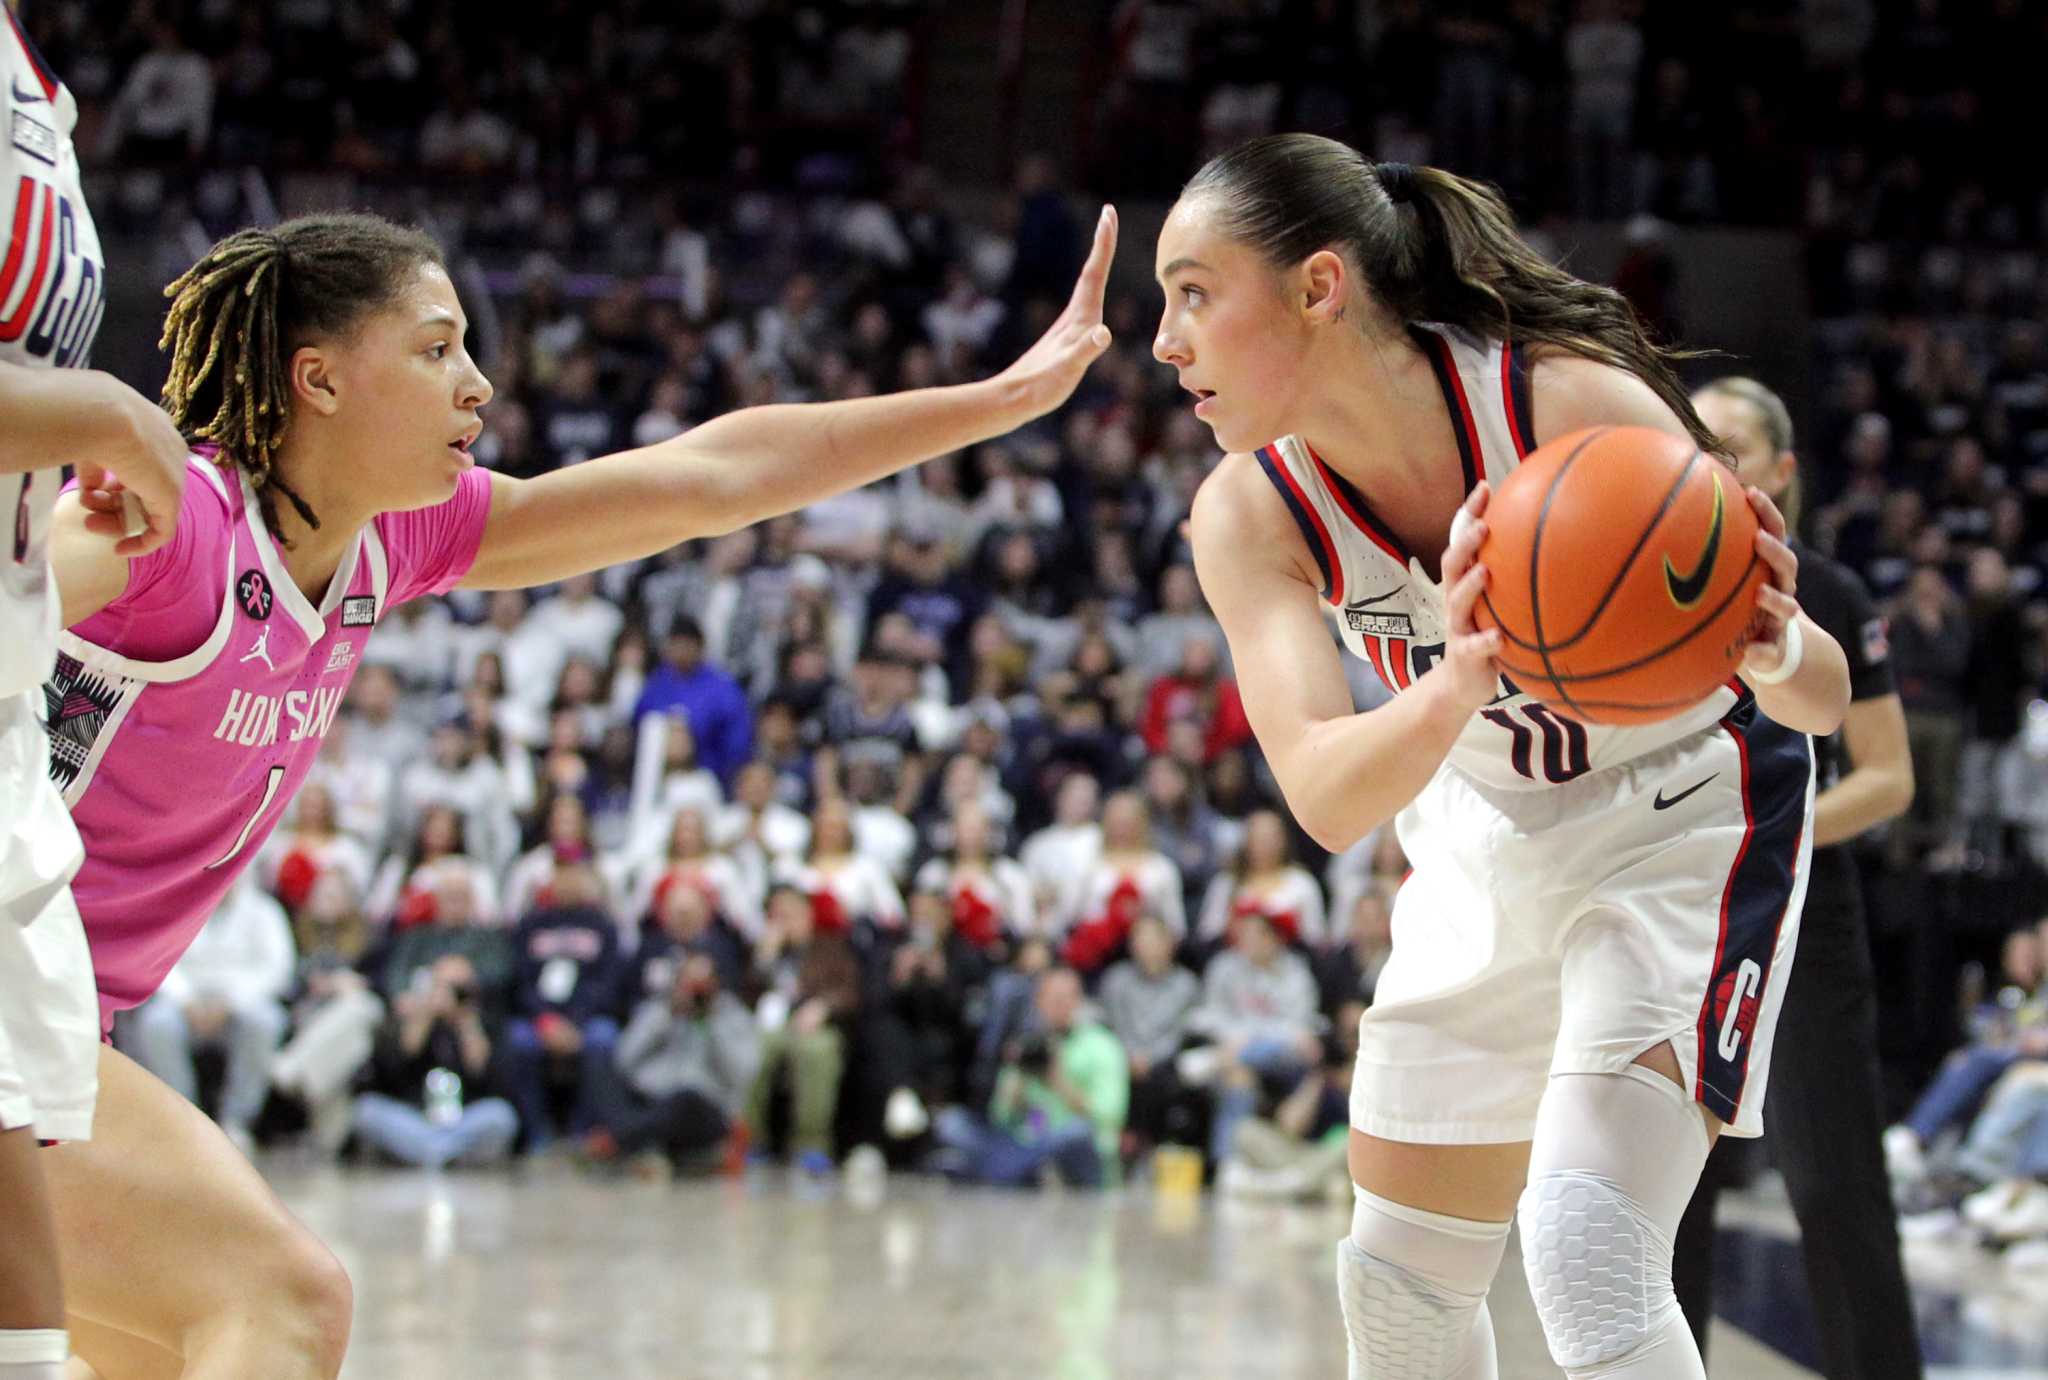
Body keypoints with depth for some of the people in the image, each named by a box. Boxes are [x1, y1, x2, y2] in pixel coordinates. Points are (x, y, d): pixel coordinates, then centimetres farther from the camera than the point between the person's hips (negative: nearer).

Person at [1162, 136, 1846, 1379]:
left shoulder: (1578, 408, -30)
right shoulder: (1247, 514, -18)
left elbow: (1824, 698, -25)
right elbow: (1328, 799, -32)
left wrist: (1772, 647, -50)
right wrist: (1453, 688, -54)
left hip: (1685, 824, -5)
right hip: (1489, 846, 5)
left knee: (1586, 1254, -25)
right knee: (1400, 1280, 14)